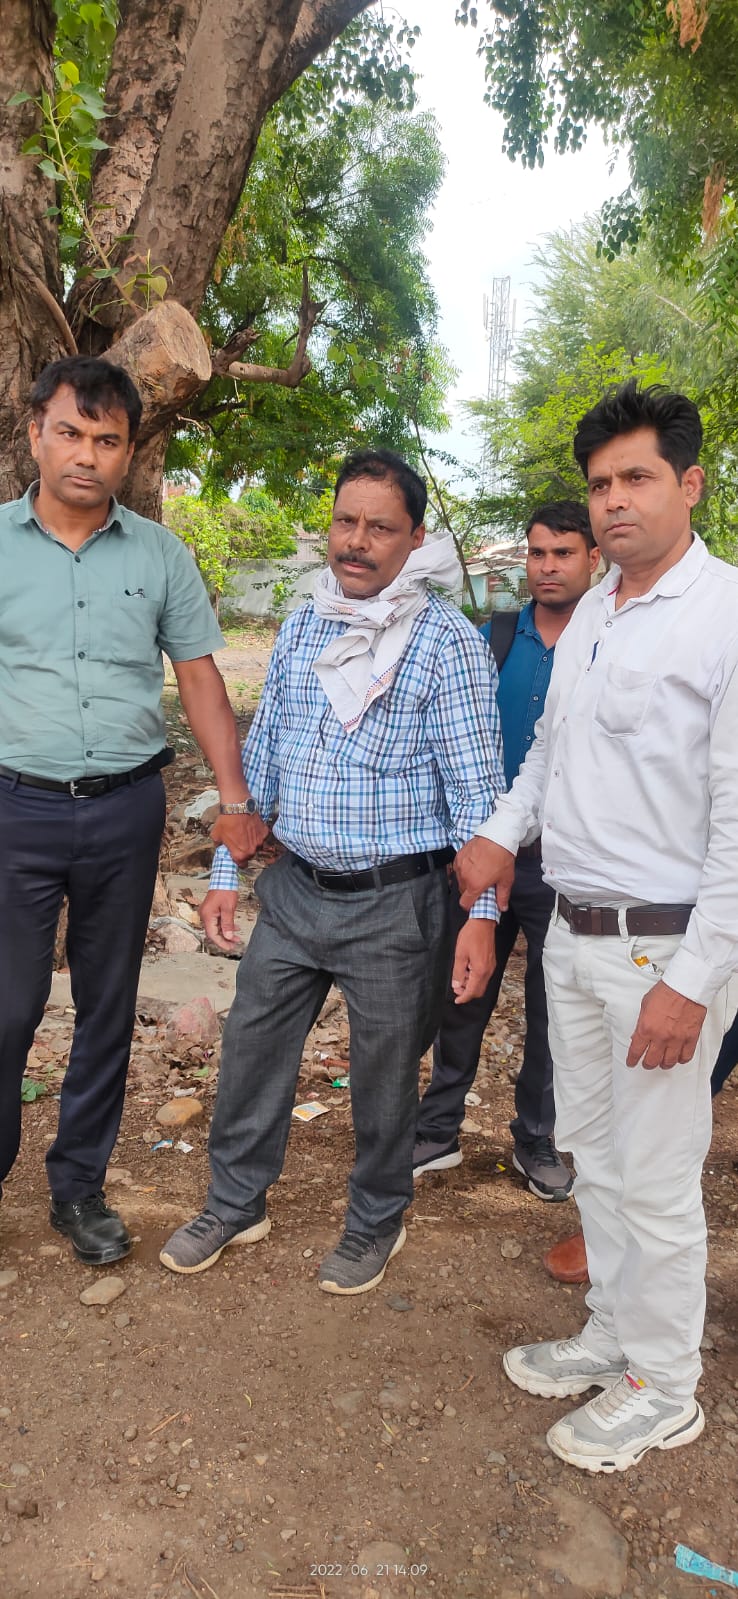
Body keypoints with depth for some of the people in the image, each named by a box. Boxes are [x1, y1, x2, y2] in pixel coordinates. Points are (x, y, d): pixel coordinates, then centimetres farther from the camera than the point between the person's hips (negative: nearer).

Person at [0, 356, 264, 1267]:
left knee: (108, 1009, 12)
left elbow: (199, 679, 7)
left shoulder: (161, 556, 5)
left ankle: (79, 1186, 28)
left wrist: (236, 802, 1)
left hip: (127, 812, 2)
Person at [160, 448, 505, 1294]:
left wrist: (481, 912, -16)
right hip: (295, 886, 5)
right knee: (251, 1048, 15)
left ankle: (376, 1223, 36)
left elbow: (475, 785, -11)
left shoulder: (448, 640, -10)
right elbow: (260, 754, 11)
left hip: (394, 900, -5)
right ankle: (235, 1203, 38)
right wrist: (227, 867, 10)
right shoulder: (301, 627, 6)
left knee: (384, 1073, 11)